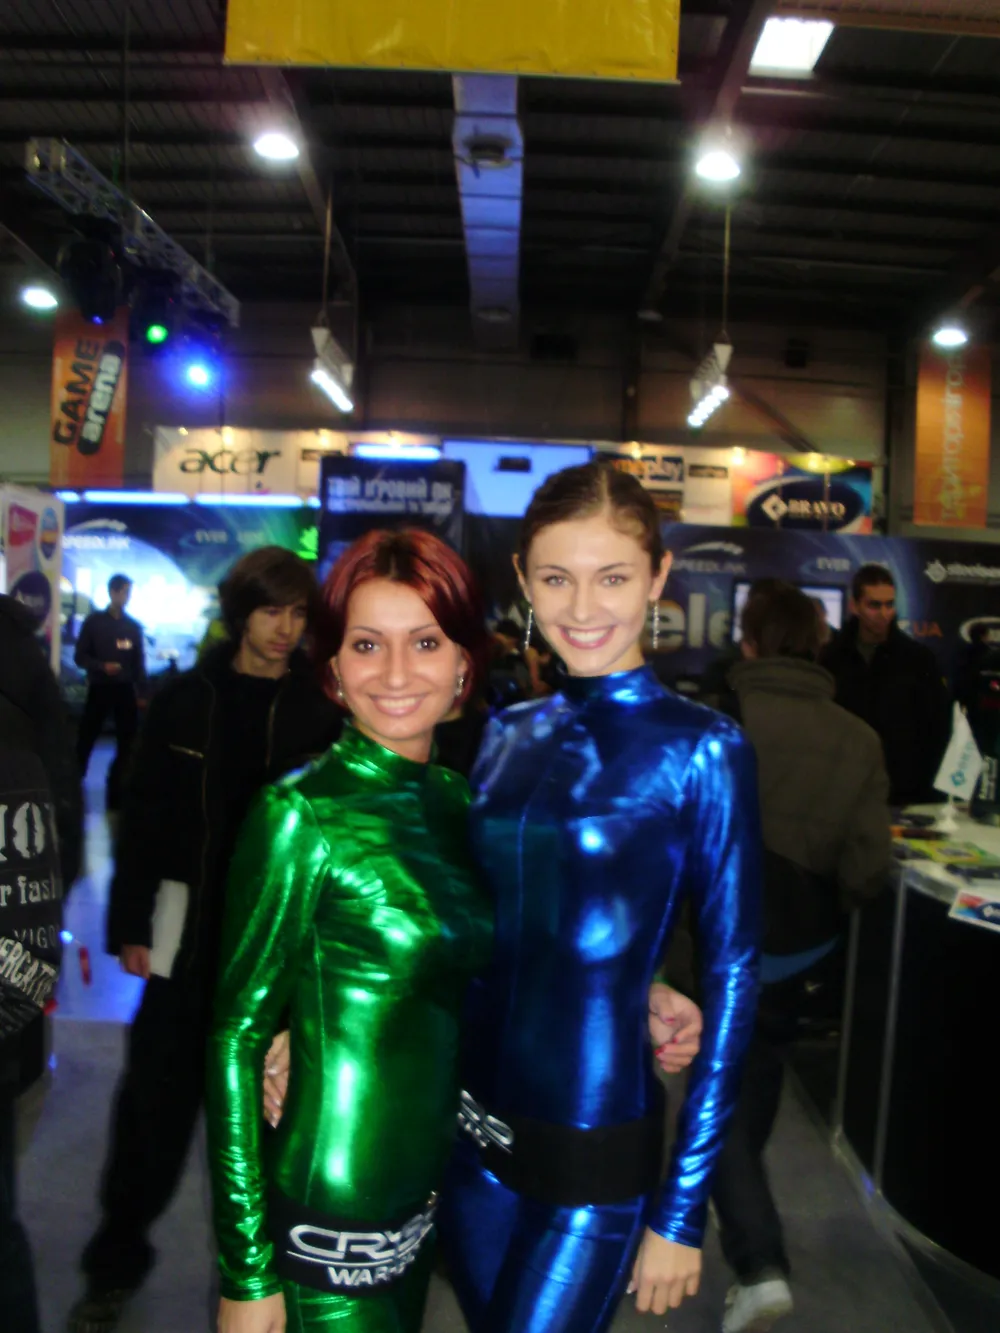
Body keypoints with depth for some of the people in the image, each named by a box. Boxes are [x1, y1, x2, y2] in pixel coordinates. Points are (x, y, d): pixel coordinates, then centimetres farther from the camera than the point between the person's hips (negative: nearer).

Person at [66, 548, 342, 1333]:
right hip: (191, 931, 1)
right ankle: (117, 1261, 30)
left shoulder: (322, 714, -4)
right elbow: (144, 818, 1)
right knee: (155, 1100, 8)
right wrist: (130, 924, -2)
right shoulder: (186, 701, -1)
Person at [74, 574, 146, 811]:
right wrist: (102, 666, -19)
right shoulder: (94, 621, 1)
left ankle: (116, 796, 12)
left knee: (127, 745, 3)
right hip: (99, 689, -3)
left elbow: (139, 663, 9)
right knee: (84, 742, 0)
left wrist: (142, 692, 1)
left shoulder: (134, 626, 8)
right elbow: (80, 657, -1)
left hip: (125, 690, 3)